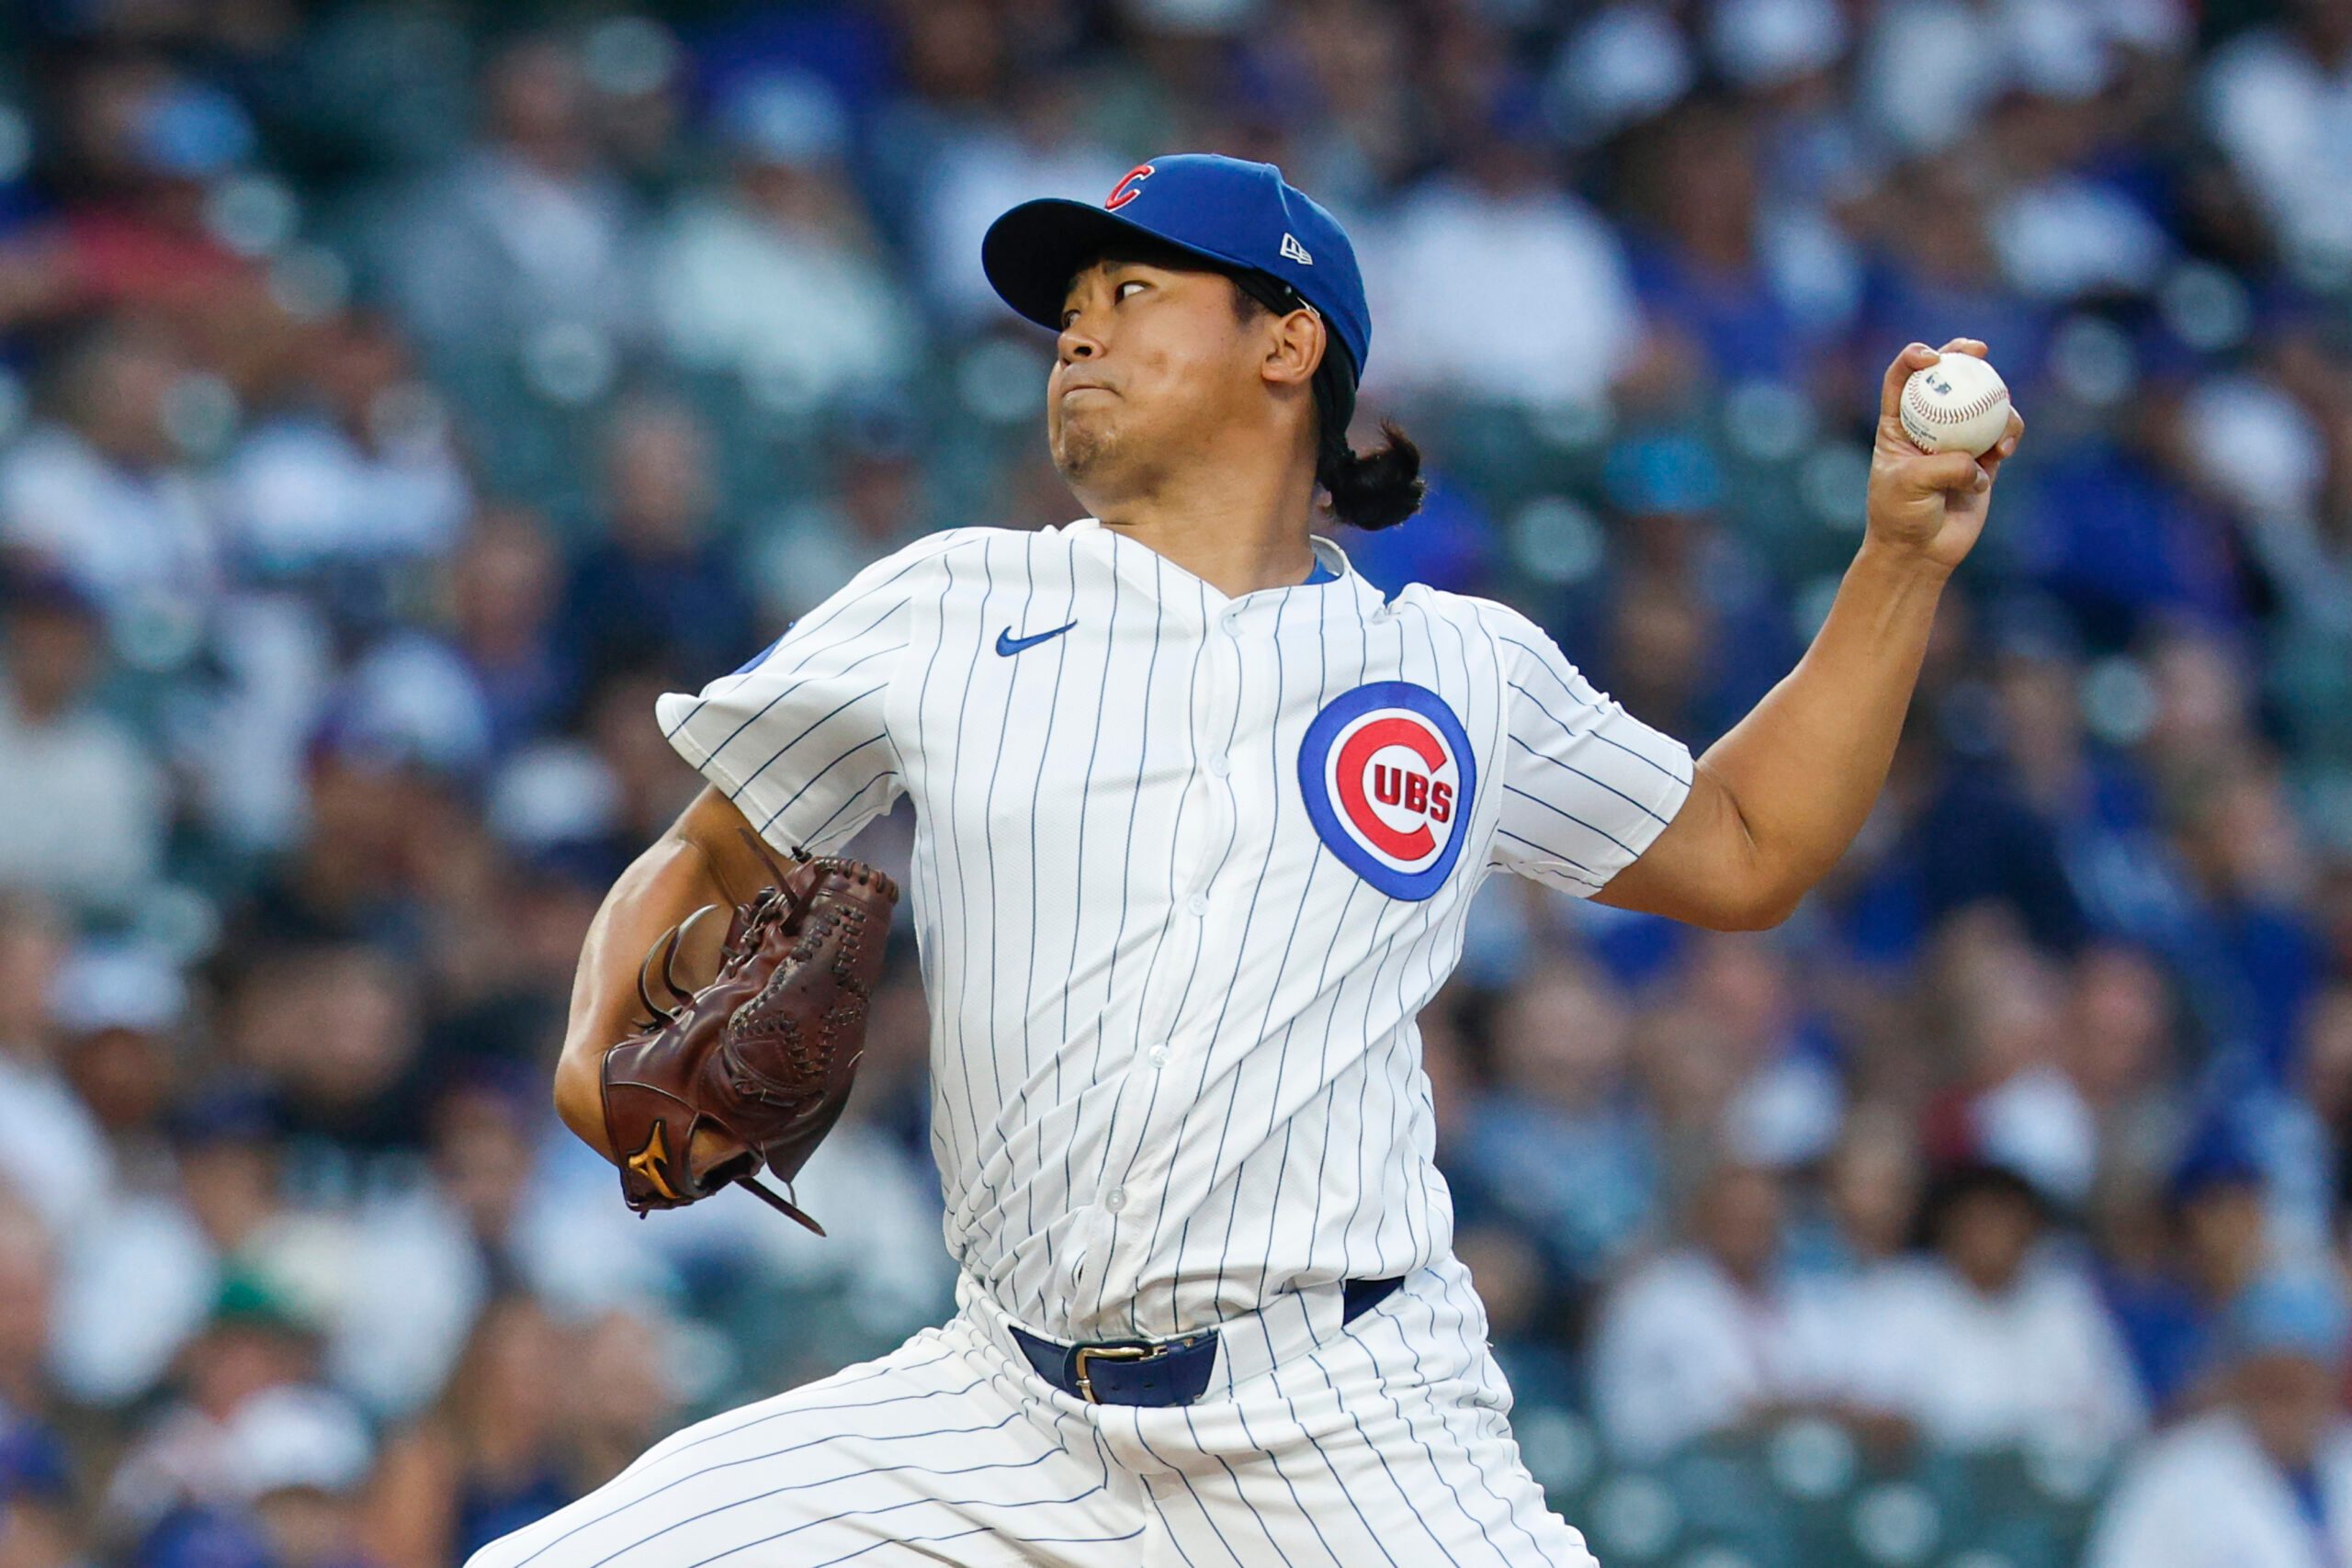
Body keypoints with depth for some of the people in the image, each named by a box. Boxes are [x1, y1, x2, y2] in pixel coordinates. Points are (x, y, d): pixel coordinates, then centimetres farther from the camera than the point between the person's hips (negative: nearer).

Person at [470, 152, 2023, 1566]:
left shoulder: (1464, 670, 11)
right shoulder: (950, 608, 10)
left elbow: (1746, 852, 23)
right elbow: (703, 861, 16)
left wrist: (1906, 559, 14)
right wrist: (602, 1053, -4)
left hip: (1349, 1436, -1)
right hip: (1010, 1423, 1)